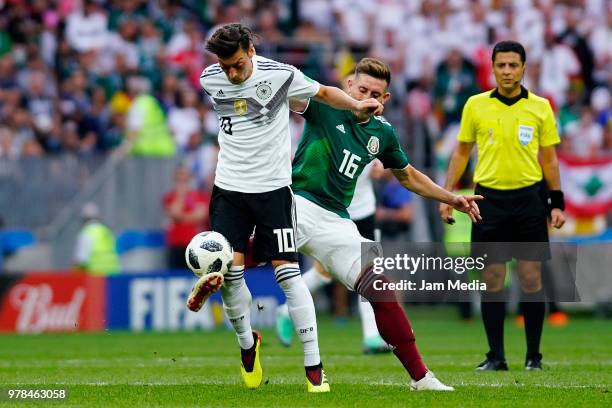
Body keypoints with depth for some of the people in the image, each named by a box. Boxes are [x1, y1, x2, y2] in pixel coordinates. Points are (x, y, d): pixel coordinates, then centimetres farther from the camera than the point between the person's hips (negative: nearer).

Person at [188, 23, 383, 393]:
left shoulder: (280, 75, -10)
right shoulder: (210, 81, 0)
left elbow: (323, 92, 5)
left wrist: (357, 104, -11)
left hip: (273, 185, -3)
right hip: (229, 186, 3)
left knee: (287, 271, -9)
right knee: (230, 270, -6)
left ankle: (314, 366, -5)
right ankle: (247, 343, 22)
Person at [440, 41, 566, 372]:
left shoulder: (540, 107, 3)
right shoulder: (476, 105, 3)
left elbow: (548, 159, 8)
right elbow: (461, 152, 11)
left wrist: (557, 203, 3)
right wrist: (447, 195, 4)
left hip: (528, 198, 0)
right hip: (489, 198, 0)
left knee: (531, 278, -1)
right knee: (491, 279, 1)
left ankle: (533, 355, 9)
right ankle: (495, 355, 8)